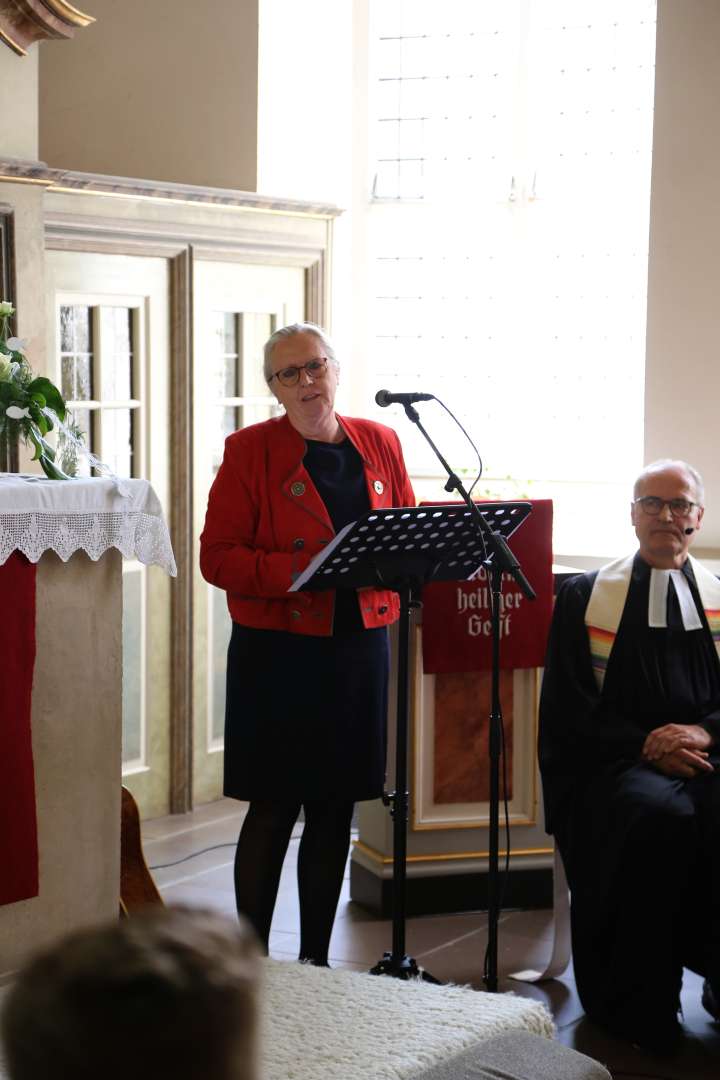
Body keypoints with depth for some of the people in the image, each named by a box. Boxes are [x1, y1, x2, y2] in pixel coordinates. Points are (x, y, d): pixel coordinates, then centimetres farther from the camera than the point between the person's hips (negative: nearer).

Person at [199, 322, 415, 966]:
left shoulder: (380, 444, 10)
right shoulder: (250, 451, -2)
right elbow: (218, 557, -6)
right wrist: (298, 571, -20)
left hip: (360, 643, 4)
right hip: (278, 652, -4)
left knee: (336, 806, 9)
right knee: (274, 809, -2)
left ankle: (316, 957, 21)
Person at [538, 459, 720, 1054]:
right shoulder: (584, 597, 13)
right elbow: (569, 708, 4)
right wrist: (645, 743, -12)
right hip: (615, 762, -2)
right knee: (660, 814, -35)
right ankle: (640, 1005, -20)